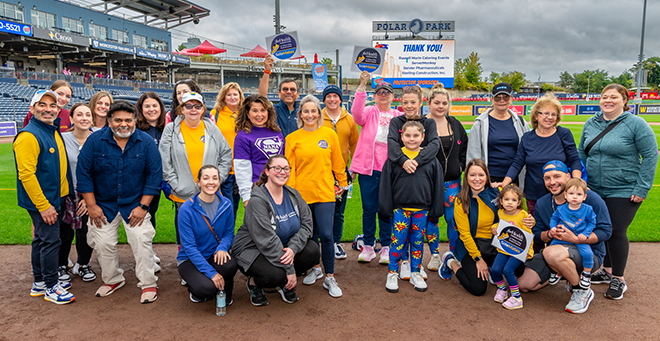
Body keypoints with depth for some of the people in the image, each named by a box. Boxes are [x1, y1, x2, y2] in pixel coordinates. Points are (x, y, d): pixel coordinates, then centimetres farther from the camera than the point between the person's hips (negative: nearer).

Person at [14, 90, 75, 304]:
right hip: (41, 202, -9)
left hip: (55, 198, 9)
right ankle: (51, 287, 11)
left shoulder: (54, 131, 11)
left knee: (42, 240, 18)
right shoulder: (29, 136, -18)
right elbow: (26, 174, -22)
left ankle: (39, 283, 30)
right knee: (51, 241, -2)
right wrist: (43, 205, -22)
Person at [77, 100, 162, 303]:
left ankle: (148, 284, 9)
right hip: (103, 205, 2)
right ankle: (112, 279, 32)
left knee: (141, 241, -8)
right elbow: (83, 173, -4)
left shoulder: (146, 142, -7)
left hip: (135, 204, -1)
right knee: (103, 244, 8)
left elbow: (154, 174, -6)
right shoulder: (95, 141, -7)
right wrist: (91, 205, -7)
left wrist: (143, 206, -10)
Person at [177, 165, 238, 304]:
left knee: (230, 265, -32)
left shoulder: (226, 204, -5)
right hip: (190, 259, -3)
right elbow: (189, 246, -18)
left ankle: (225, 292, 4)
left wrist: (222, 248, -21)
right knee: (207, 288, -29)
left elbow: (229, 233, 4)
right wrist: (211, 273, -25)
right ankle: (195, 289, 11)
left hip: (214, 256, 3)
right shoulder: (186, 209, -18)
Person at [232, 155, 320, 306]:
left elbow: (307, 223, -5)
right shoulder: (257, 200, -22)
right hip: (252, 249, -6)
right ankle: (254, 283, 5)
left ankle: (284, 284, 8)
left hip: (284, 247, 7)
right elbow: (267, 241, -27)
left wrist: (293, 248, -24)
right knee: (275, 275, -33)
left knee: (313, 252, -16)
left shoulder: (293, 194, -1)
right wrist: (290, 270, -27)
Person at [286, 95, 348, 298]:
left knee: (326, 235, -5)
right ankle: (316, 268, 34)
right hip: (301, 193, 1)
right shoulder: (292, 138, 2)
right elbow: (289, 168, 2)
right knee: (309, 234, 13)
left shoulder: (329, 134, 2)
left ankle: (329, 277, 9)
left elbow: (337, 162, 9)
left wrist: (342, 184, 14)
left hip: (325, 192, -1)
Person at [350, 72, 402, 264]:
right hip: (368, 167, 0)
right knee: (368, 209, 6)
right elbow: (357, 112, -18)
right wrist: (362, 86, -26)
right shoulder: (369, 113, 5)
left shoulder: (399, 116, 10)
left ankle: (386, 247, 19)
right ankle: (368, 246, 19)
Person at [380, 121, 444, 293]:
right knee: (398, 240, 4)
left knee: (418, 241, 12)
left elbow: (438, 185, 5)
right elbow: (385, 184, -1)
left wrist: (436, 210, 3)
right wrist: (386, 208, -4)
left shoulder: (431, 159, 1)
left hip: (422, 209, 2)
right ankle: (392, 273, 19)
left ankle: (415, 273, 27)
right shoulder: (394, 157, -3)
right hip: (400, 208, -1)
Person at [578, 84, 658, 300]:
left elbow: (650, 156, -8)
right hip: (595, 190, 5)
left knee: (616, 232, -4)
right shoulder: (591, 124, 7)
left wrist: (642, 188, -12)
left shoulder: (636, 124, -8)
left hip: (623, 191, -5)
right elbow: (582, 154, 15)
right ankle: (607, 271, 29)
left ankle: (619, 279, 12)